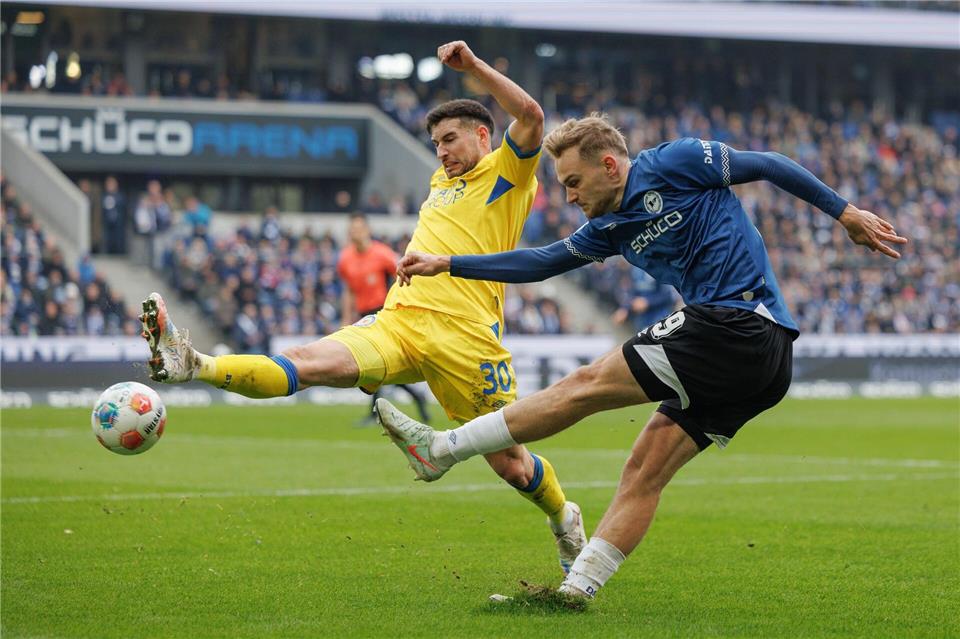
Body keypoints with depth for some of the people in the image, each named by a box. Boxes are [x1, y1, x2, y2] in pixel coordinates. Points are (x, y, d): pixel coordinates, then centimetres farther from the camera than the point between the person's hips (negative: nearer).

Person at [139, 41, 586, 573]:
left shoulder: (506, 174, 7)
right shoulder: (440, 183, 30)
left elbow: (530, 115, -11)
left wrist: (472, 65, -12)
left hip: (464, 338, -5)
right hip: (396, 324, 5)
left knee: (511, 464, 1)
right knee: (304, 363, -20)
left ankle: (563, 517, 32)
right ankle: (195, 366, -42)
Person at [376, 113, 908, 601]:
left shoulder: (674, 164, -2)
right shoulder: (610, 227, 20)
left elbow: (770, 165, 2)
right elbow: (543, 262, 22)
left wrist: (845, 212, 3)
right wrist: (445, 265, 19)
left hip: (735, 324, -9)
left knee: (587, 385, -6)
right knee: (645, 471, 5)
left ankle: (442, 449, 0)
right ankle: (576, 591, 4)